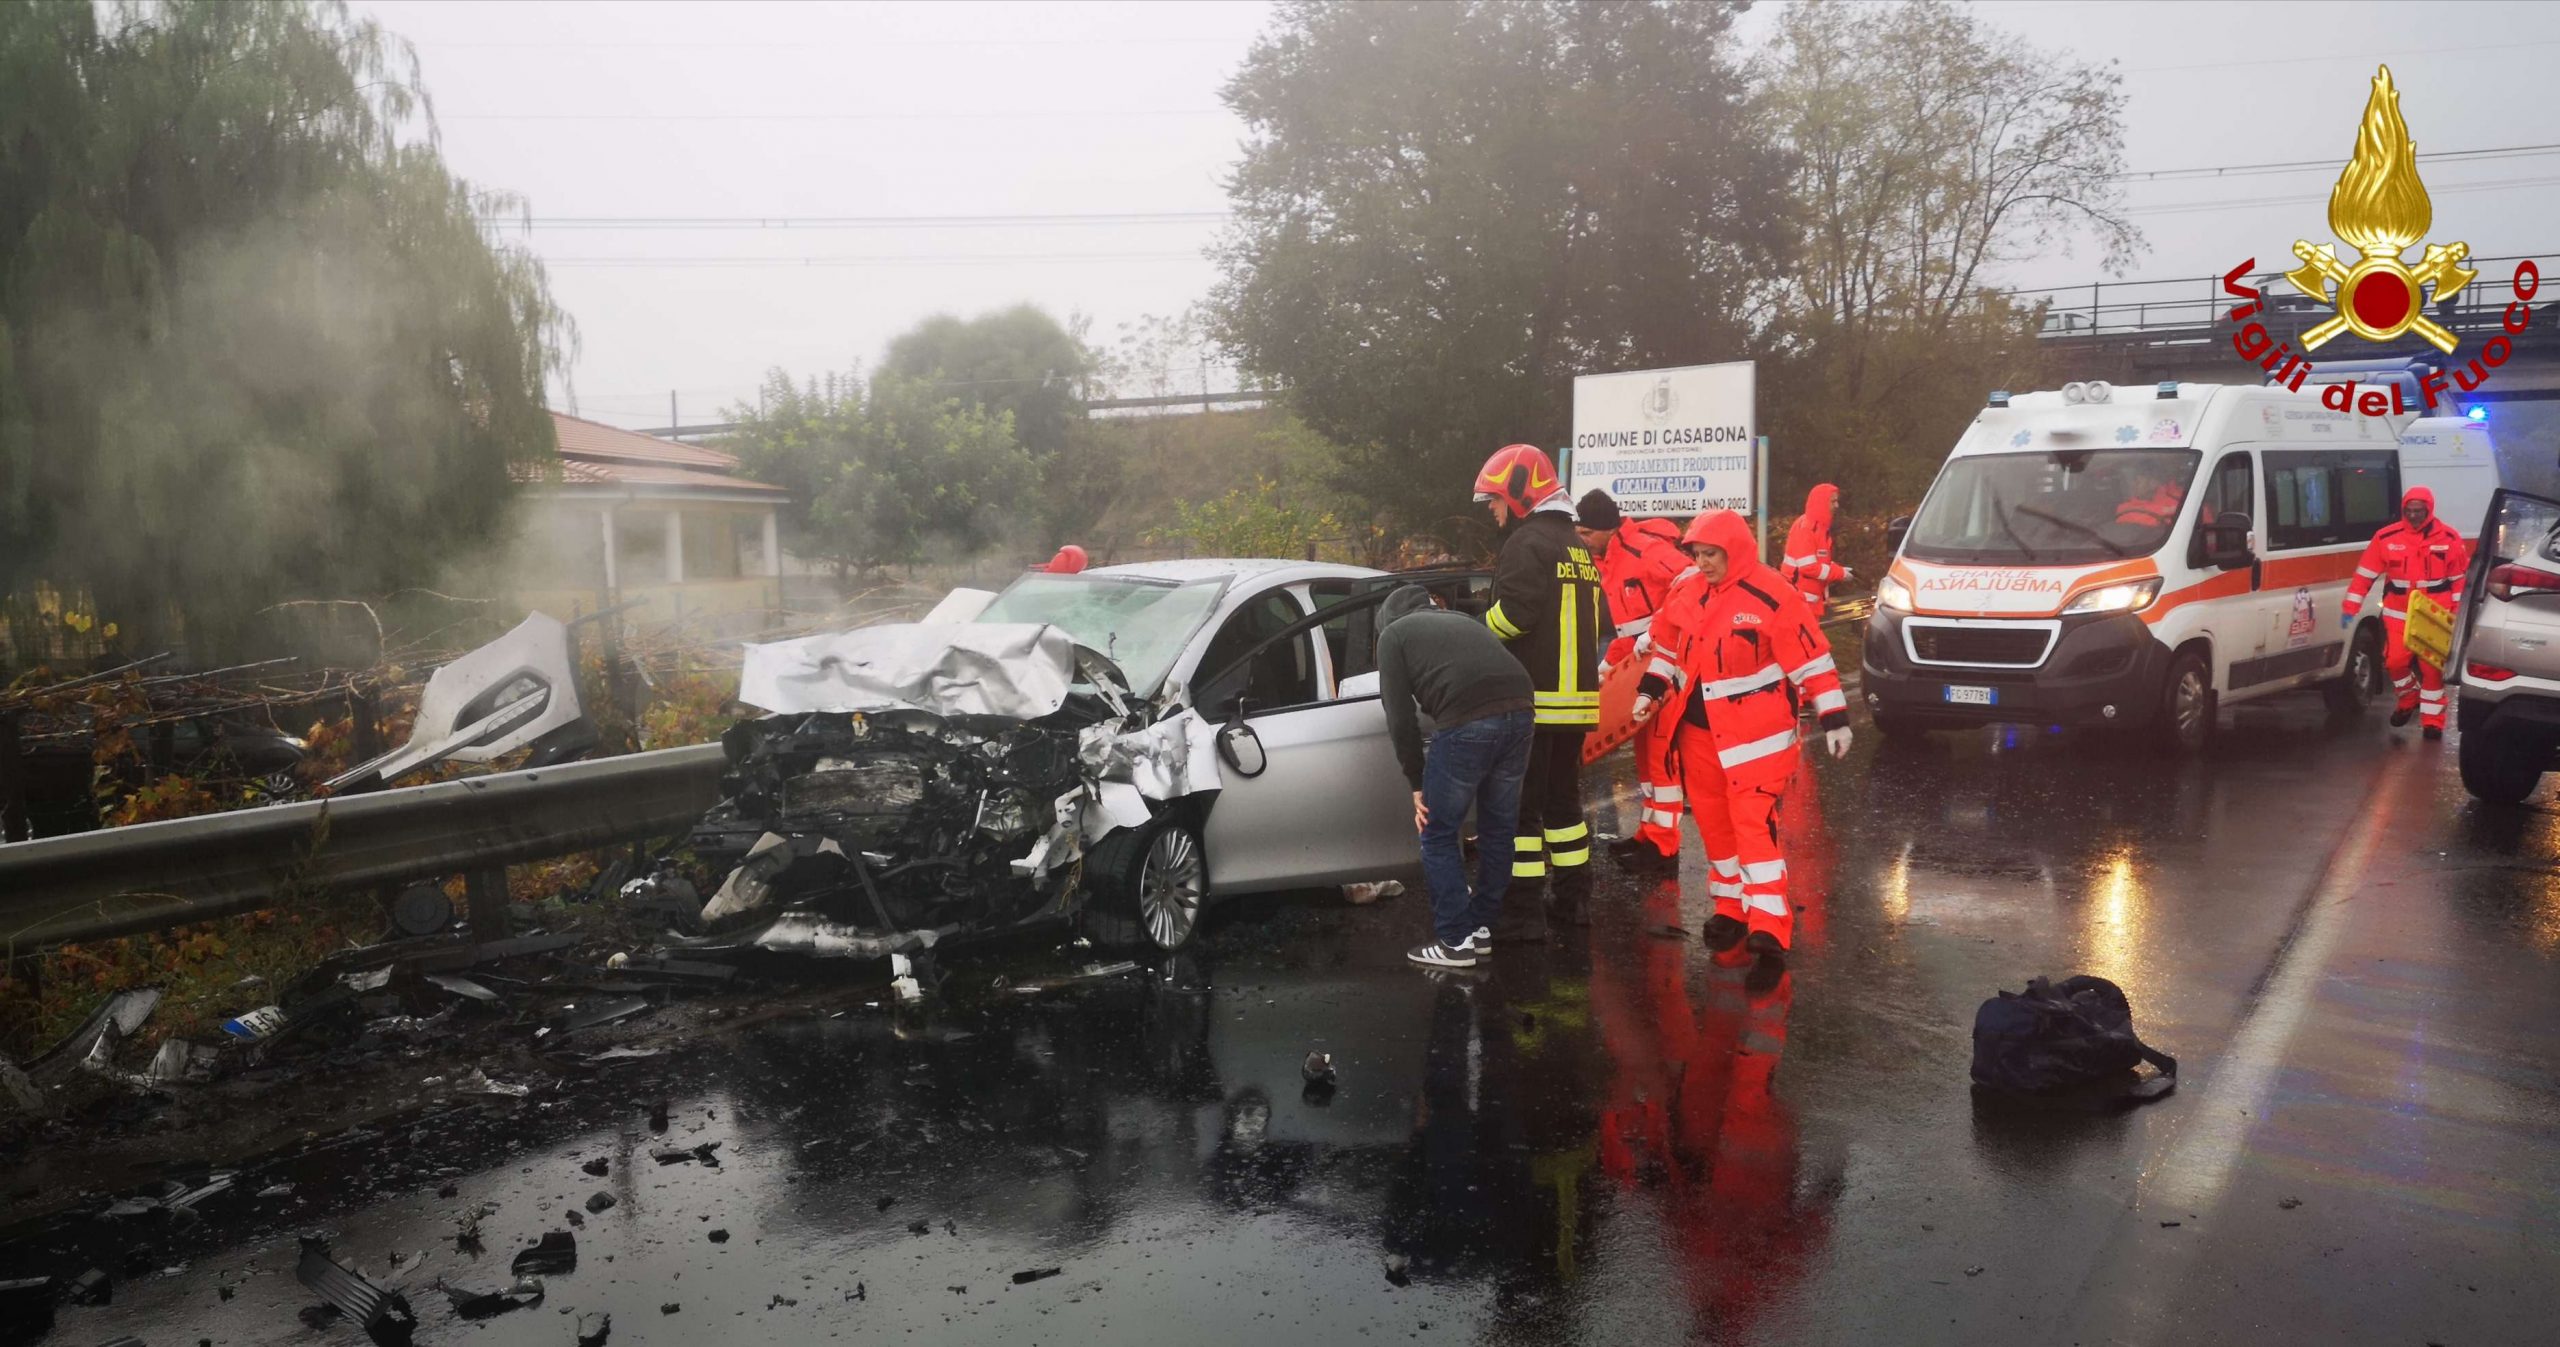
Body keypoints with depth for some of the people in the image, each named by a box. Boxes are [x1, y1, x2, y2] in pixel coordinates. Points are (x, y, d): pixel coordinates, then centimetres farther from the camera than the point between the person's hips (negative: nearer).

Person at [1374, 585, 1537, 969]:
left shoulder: (1393, 634, 18)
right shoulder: (1463, 620, 35)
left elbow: (1400, 718, 9)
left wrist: (1417, 784, 14)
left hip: (1468, 721, -6)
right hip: (1519, 710, 6)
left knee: (1439, 834, 9)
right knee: (1498, 828, 20)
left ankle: (1456, 941, 12)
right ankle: (1482, 927, 30)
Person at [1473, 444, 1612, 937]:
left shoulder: (1528, 543, -12)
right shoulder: (1579, 548, 17)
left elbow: (1512, 614, -21)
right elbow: (1599, 625, 20)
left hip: (1534, 698, -9)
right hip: (1577, 697, 9)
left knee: (1518, 803, -4)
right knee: (1562, 798, 18)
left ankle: (1522, 911, -4)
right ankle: (1571, 898, 25)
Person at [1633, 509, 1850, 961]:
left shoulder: (1770, 596, -14)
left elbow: (1812, 659, -12)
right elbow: (1670, 645, 21)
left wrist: (1835, 719, -13)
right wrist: (1650, 690, 13)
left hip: (1756, 735, -7)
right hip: (1699, 731, 7)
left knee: (1754, 823, -13)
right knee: (1714, 822, 12)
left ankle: (1768, 924, -12)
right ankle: (1731, 907, 25)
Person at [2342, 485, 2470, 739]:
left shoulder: (2449, 538, -5)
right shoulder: (2386, 537, -5)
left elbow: (2460, 579, 2)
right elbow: (2365, 574, -1)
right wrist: (2350, 609, -3)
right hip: (2398, 613, 1)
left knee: (2432, 666, 0)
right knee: (2395, 660, -2)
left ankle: (2432, 719, 12)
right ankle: (2409, 699, 28)